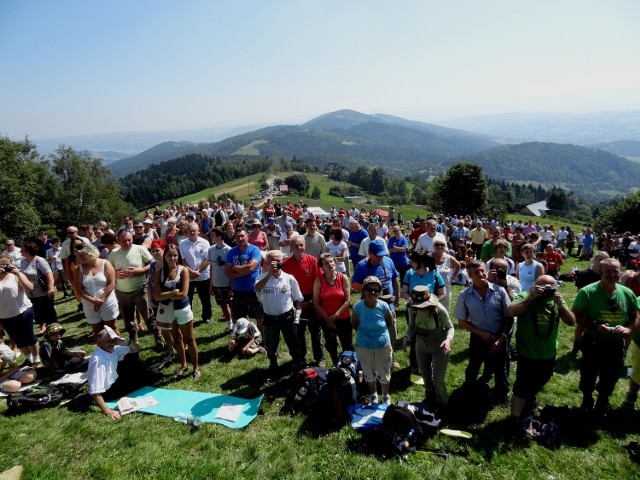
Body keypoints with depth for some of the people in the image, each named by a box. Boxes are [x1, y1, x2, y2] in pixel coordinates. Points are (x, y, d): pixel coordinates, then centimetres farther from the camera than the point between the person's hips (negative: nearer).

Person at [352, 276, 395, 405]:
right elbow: (354, 324, -3)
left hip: (383, 345, 0)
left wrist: (381, 332, 1)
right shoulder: (358, 307, -21)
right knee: (369, 373, 22)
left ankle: (386, 396, 46)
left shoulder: (384, 306, -20)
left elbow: (390, 323, 0)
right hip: (364, 346, 0)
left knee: (383, 373, 20)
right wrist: (365, 333, 0)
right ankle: (373, 395, 48)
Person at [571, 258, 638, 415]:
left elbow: (634, 317, 7)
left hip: (616, 345, 3)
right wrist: (595, 326, -27)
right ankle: (587, 400, 46)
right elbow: (576, 316, -14)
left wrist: (628, 328, -14)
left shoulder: (627, 293, -6)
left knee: (610, 378, 23)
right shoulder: (587, 292, -18)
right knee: (588, 376, 18)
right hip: (593, 343, -3)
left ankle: (603, 401, 50)